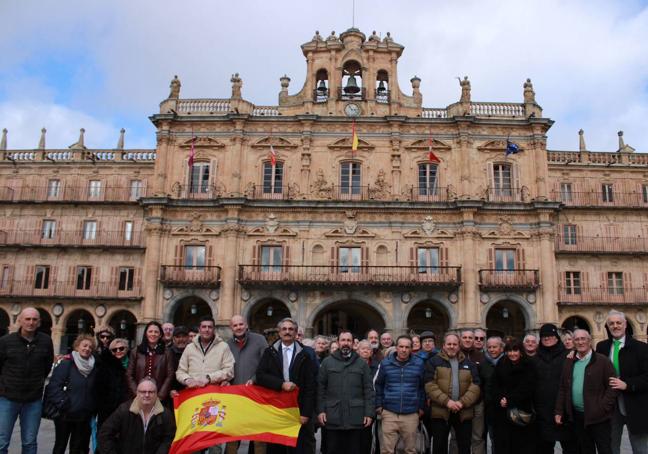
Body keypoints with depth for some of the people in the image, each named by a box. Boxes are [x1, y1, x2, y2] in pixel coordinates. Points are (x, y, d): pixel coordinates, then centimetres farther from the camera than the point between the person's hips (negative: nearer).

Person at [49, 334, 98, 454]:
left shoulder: (93, 367, 7)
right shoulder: (66, 363, -10)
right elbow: (54, 386, -16)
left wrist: (93, 408, 4)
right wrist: (63, 403, -20)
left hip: (84, 416, 5)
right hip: (65, 414, -5)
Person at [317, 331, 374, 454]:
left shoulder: (362, 363, 6)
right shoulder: (327, 362, 5)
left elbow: (368, 390, 4)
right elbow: (320, 388, 4)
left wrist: (369, 413, -3)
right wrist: (320, 410, -4)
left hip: (356, 418, 0)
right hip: (332, 417, 0)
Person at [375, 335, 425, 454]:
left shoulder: (419, 363, 0)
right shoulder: (386, 363, 0)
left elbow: (422, 387, 8)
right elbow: (378, 385, 9)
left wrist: (421, 406, 7)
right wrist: (378, 405, 5)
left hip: (411, 414, 0)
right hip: (389, 413, 0)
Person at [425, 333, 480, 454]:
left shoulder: (469, 363, 11)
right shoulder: (434, 361, 1)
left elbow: (475, 386, 3)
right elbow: (430, 385, -8)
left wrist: (463, 402, -11)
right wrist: (446, 401, -16)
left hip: (464, 412, 3)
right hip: (440, 411, -2)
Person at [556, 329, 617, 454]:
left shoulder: (602, 361, -5)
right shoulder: (569, 363, 10)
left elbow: (612, 387, -10)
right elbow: (563, 389, 12)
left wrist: (602, 409, -16)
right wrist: (559, 411, 6)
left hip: (598, 416, -4)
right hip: (577, 416, 5)